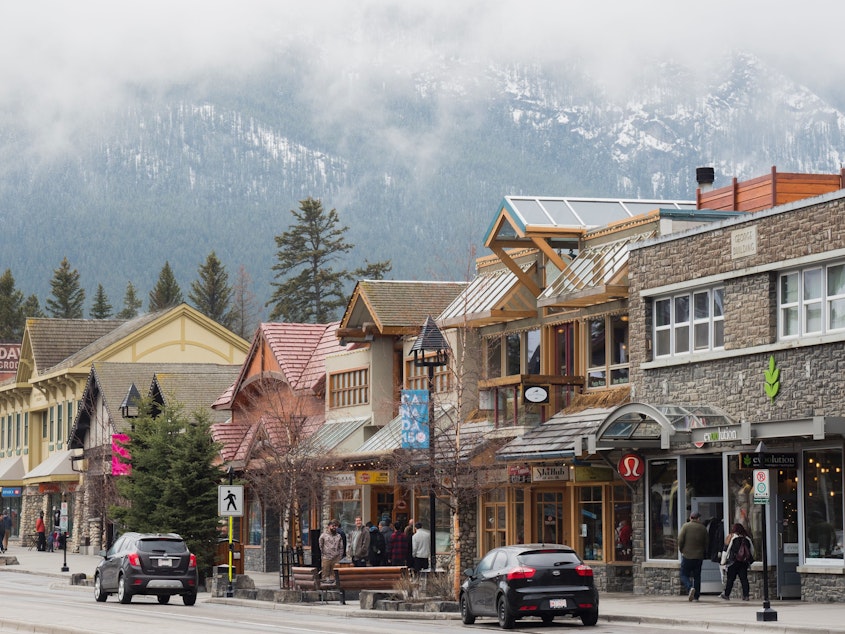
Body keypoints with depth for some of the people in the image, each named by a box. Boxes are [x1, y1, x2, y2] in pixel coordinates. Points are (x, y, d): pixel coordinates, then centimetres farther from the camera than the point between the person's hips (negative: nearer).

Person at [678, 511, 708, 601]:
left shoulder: (686, 526, -5)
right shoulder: (703, 528, 3)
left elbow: (680, 539, -11)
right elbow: (707, 542, 9)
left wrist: (681, 549, 6)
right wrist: (704, 552, 22)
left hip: (687, 555, -3)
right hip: (699, 556, 3)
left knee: (684, 575, 4)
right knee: (697, 576, 11)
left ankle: (690, 587, -22)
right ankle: (696, 596, 9)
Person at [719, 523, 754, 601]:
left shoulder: (731, 537, -2)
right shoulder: (747, 539, 8)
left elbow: (726, 550, -2)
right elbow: (752, 551, 14)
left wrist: (723, 561, 4)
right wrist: (749, 561, 25)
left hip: (733, 562, -3)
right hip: (744, 562, 3)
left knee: (730, 579, 2)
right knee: (744, 579, 3)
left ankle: (726, 594, 5)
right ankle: (746, 595, -2)